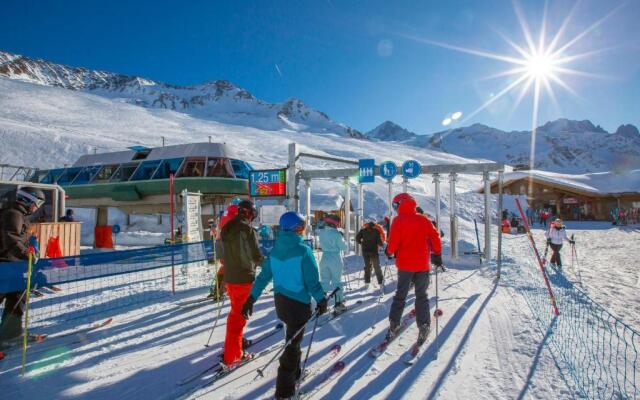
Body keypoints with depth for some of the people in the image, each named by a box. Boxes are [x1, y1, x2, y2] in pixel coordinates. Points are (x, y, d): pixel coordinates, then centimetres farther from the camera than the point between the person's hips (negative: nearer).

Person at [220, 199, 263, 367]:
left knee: (235, 312, 24)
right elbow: (256, 256, -17)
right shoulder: (247, 230, -17)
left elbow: (223, 254, 12)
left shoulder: (226, 229, 6)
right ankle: (231, 356, 9)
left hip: (229, 278, 7)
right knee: (239, 316, 2)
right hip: (244, 279, -7)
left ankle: (235, 341, 39)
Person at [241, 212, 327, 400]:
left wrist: (251, 298, 6)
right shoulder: (303, 250, -19)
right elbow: (312, 280, -18)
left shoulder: (275, 249, 0)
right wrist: (321, 300, -5)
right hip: (299, 303, -7)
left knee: (292, 338, 25)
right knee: (293, 342, 5)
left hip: (280, 300, 7)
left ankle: (294, 373, 42)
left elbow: (264, 275, 2)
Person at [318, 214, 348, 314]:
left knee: (324, 281, 12)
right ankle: (338, 304, 11)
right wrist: (342, 239, 6)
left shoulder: (321, 232, 0)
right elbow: (344, 247, -9)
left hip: (324, 258, 5)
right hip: (335, 259, -4)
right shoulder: (336, 234, -17)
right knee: (337, 281, 7)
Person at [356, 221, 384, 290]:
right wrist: (381, 244, 9)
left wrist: (361, 243, 17)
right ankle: (381, 283, -3)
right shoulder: (376, 231, -7)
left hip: (365, 251, 3)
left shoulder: (363, 230, 2)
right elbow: (379, 241, -13)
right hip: (374, 251, -3)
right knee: (377, 267, 3)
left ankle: (367, 283, 15)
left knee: (367, 266, 15)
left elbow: (357, 238, 0)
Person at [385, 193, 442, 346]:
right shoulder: (424, 220, 1)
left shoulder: (398, 220, -8)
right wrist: (437, 254, 11)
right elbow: (435, 237, 0)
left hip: (405, 264, -2)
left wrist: (389, 251, 7)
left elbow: (394, 241, -13)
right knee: (422, 296, 13)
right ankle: (423, 327, 8)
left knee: (400, 295, 11)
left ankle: (394, 325, 12)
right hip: (422, 264, 2)